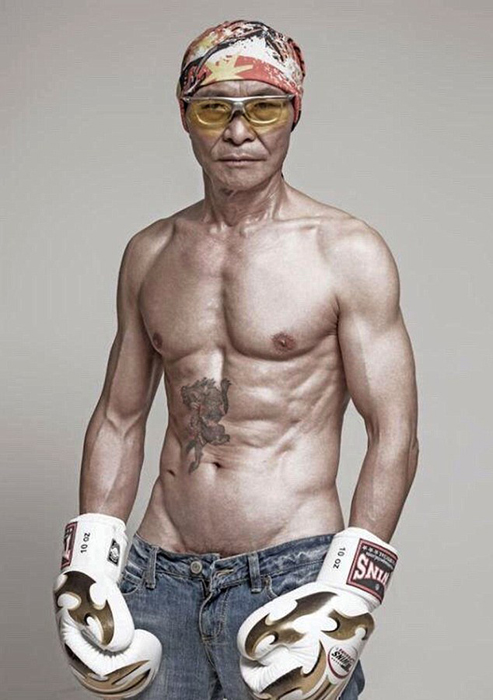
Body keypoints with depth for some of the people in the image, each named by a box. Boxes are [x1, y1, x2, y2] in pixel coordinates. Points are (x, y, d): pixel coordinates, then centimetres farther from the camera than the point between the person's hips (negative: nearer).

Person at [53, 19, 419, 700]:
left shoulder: (347, 252, -5)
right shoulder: (150, 253, 9)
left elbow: (393, 437, -6)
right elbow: (119, 419, 14)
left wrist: (347, 599, -13)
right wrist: (89, 565, 5)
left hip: (290, 576, -3)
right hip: (159, 573, 4)